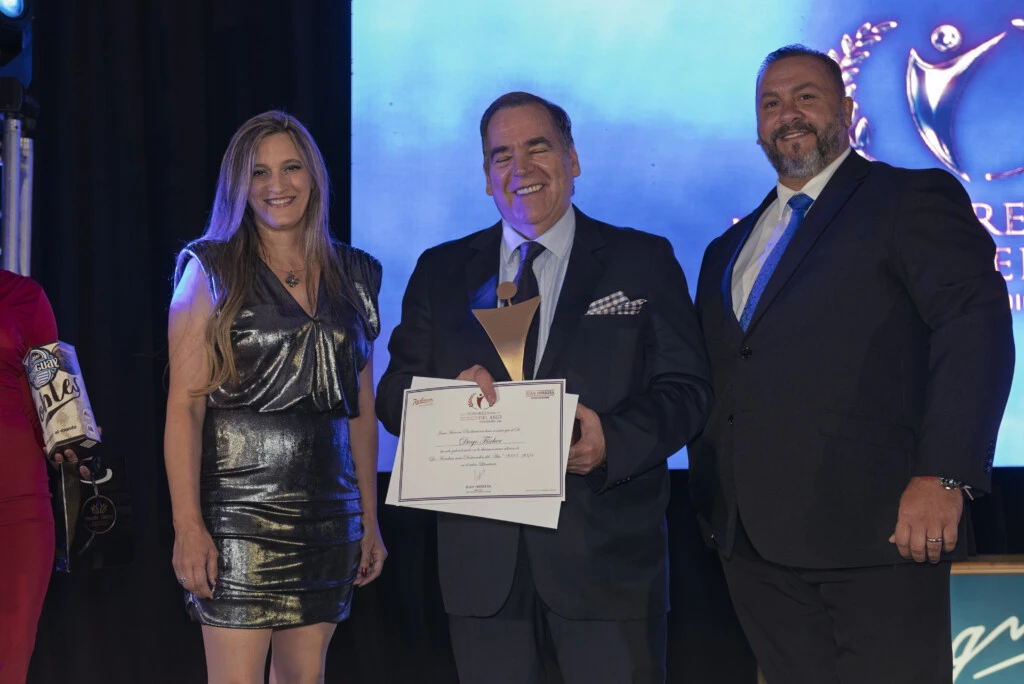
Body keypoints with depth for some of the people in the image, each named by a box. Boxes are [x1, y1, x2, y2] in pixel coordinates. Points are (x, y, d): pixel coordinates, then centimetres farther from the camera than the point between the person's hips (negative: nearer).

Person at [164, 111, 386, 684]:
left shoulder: (355, 276, 12)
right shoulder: (212, 271, 0)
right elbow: (184, 405, -6)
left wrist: (370, 521, 12)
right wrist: (188, 525, -15)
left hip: (330, 510, 4)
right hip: (239, 504, -4)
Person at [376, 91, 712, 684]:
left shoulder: (642, 262, 5)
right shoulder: (441, 272, 12)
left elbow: (686, 388, -1)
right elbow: (395, 395, 9)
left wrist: (613, 440, -20)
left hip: (607, 553, -2)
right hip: (483, 559, 2)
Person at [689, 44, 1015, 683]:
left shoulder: (913, 200, 2)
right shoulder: (729, 249, 24)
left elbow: (976, 325, -10)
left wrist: (943, 476, -20)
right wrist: (712, 503, 12)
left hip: (875, 531, -6)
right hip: (756, 546, 6)